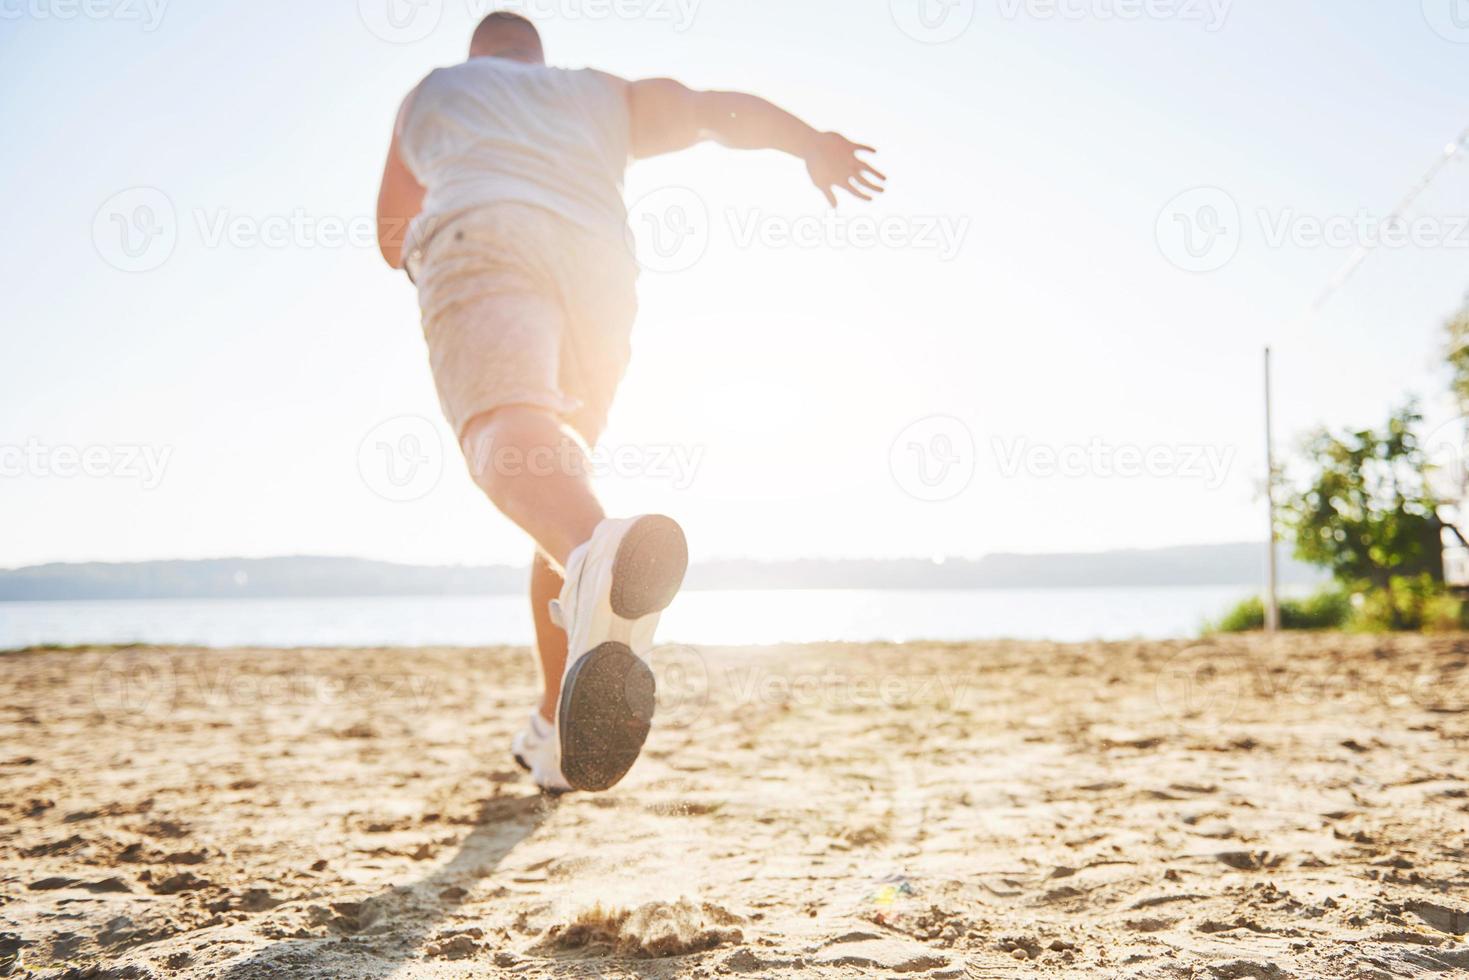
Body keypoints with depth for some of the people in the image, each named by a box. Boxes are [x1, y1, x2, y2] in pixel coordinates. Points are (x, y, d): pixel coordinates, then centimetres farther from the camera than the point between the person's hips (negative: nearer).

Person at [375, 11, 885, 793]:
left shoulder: (429, 94, 37)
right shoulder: (603, 96, 36)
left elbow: (393, 242, 44)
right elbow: (718, 108, 17)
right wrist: (810, 143, 3)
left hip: (483, 243, -3)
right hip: (597, 264, 3)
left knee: (506, 436, -30)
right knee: (559, 466, 19)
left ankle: (600, 556, -69)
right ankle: (555, 732, 24)